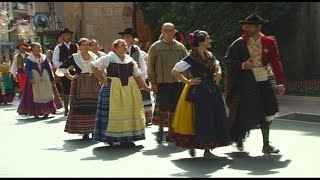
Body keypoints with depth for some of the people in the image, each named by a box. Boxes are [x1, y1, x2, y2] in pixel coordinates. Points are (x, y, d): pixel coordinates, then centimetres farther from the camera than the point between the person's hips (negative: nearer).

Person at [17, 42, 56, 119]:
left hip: (45, 79, 3)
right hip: (34, 79, -3)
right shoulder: (29, 59, -2)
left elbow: (48, 68, 11)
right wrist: (30, 78, -24)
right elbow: (28, 69, -10)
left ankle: (46, 111, 9)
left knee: (46, 95, 2)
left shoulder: (44, 57, 9)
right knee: (34, 96, 0)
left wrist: (51, 79, 11)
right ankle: (35, 112, 6)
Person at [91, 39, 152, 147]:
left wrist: (146, 87, 6)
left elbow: (137, 75, 11)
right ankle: (112, 138, 8)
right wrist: (102, 79, -5)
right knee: (113, 112, -2)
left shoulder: (130, 60, 10)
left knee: (129, 112, 6)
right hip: (113, 88, -5)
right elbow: (94, 67, -1)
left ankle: (127, 137, 16)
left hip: (129, 88, 5)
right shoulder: (108, 58, -3)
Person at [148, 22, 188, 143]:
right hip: (162, 83, -3)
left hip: (178, 83, 3)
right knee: (163, 108, -8)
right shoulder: (155, 47, 3)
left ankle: (170, 133, 18)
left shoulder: (180, 47, 11)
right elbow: (150, 66, 3)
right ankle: (160, 130, 12)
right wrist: (153, 82, -3)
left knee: (174, 109, 6)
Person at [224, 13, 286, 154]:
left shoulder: (269, 42, 2)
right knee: (246, 113, -1)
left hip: (263, 80, 3)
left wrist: (279, 83, -6)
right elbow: (228, 60, -2)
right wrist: (242, 65, -19)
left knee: (267, 113, 5)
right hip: (246, 81, -2)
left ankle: (266, 145, 19)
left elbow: (275, 62, 0)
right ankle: (239, 138, 25)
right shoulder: (239, 43, -3)